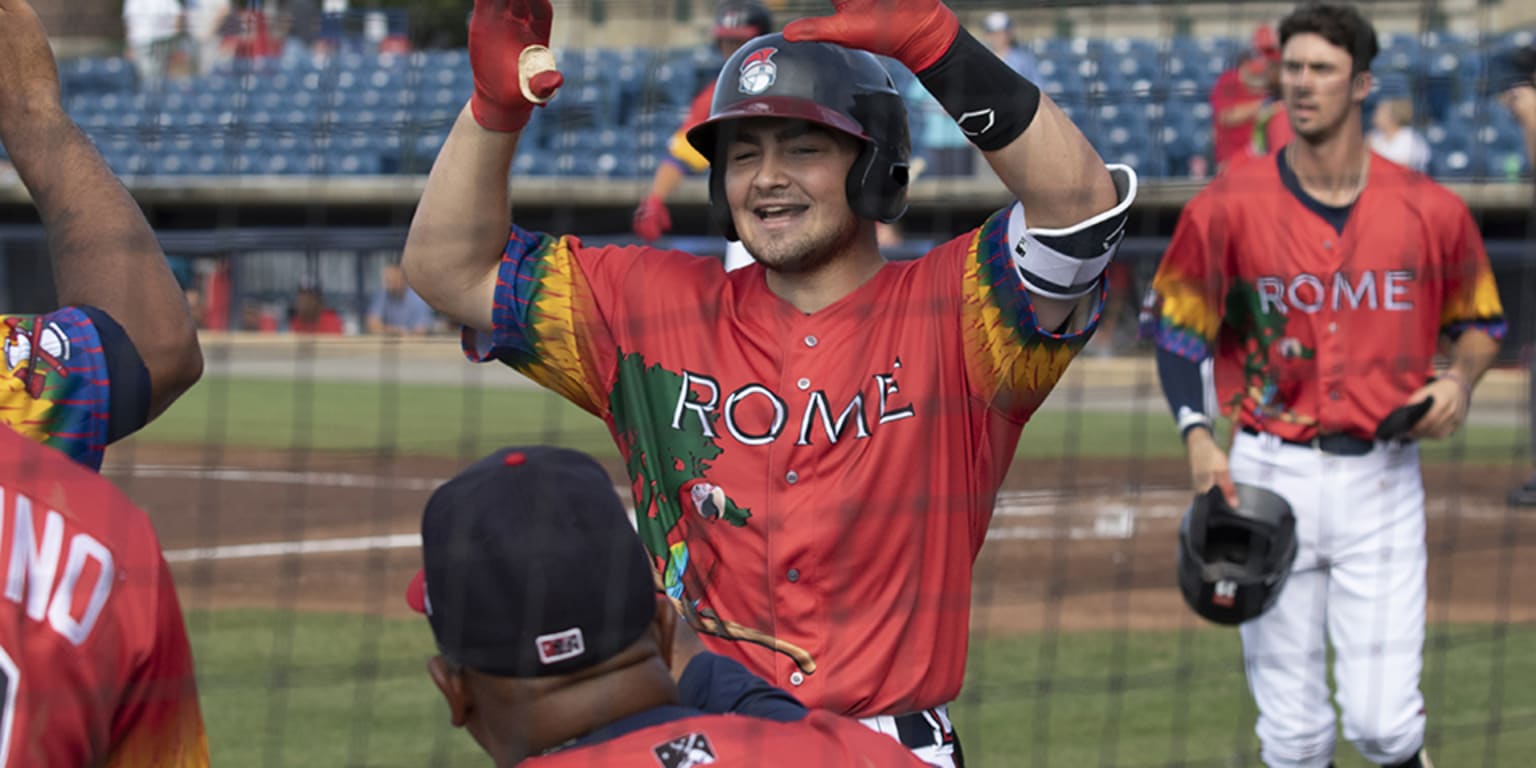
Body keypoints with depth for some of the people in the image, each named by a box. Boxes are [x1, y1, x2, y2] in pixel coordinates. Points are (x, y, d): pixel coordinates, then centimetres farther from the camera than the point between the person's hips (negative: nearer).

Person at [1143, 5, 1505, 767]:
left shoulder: (1430, 211, 0)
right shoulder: (1228, 206, -3)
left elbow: (1479, 319, 15)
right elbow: (1178, 331, 3)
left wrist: (1461, 377, -6)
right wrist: (1197, 437, -12)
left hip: (1381, 478, 0)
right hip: (1269, 475, 0)